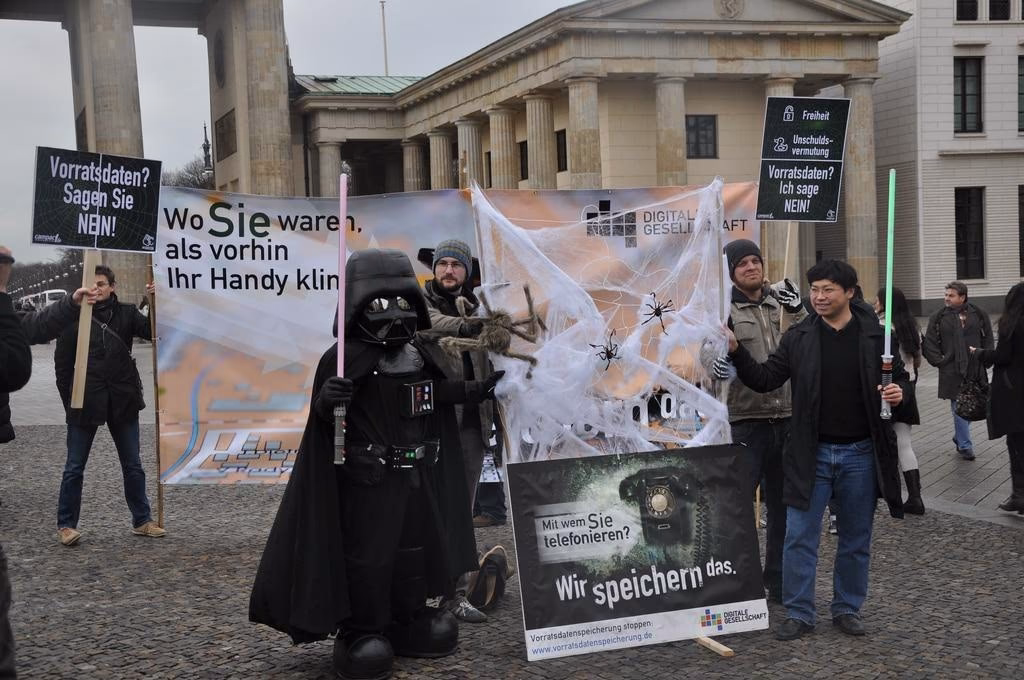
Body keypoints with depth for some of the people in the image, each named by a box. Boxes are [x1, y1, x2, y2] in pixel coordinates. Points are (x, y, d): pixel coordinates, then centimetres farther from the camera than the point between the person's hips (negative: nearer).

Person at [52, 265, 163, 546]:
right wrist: (69, 401, -2)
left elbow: (154, 330, -8)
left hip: (122, 401, 2)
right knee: (74, 467, 6)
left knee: (133, 465, 11)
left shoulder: (125, 313, 3)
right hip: (86, 403, -2)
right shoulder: (74, 316, -3)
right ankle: (66, 525, 16)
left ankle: (141, 520, 22)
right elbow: (62, 363, 0)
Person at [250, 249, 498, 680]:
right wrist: (326, 399, -36)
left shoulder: (422, 351, 5)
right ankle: (359, 632, 13)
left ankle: (408, 621, 33)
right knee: (366, 558, -1)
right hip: (367, 481, -6)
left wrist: (476, 391, 20)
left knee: (414, 551, 17)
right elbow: (323, 417, -15)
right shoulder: (346, 355, -14)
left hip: (418, 478, 7)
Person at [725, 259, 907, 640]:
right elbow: (765, 380, -2)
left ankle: (847, 609, 26)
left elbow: (900, 377, 11)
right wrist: (737, 352, -17)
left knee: (856, 539, 11)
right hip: (813, 453, 0)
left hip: (861, 454, 0)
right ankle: (799, 614, 10)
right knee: (800, 537, 1)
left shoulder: (876, 336, 0)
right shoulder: (798, 337, 0)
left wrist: (899, 392, -12)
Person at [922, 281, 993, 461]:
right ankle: (965, 446, 7)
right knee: (959, 409, -1)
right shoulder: (938, 318, 0)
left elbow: (988, 337, 12)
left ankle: (959, 438, 31)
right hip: (952, 371, -2)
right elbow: (929, 344, 3)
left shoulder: (978, 314, 3)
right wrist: (939, 361, -5)